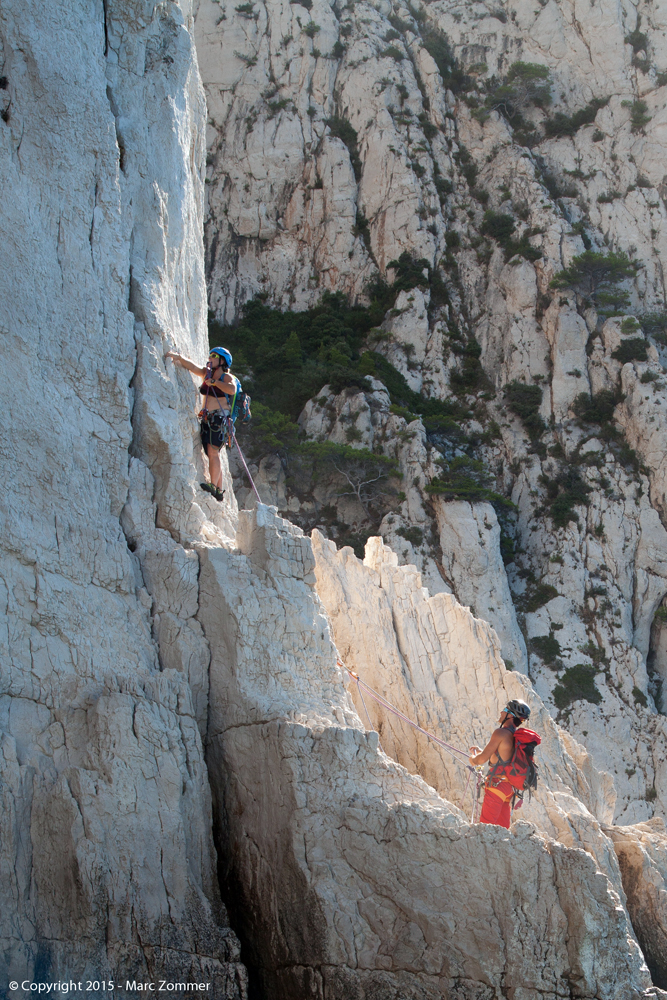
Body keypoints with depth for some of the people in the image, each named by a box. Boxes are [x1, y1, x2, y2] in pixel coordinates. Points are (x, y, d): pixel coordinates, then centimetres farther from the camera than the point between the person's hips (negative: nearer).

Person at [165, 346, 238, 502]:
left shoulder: (227, 377, -4)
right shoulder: (207, 373, 16)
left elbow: (232, 389, -23)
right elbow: (192, 367, 13)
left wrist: (214, 382, -16)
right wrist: (178, 357, 1)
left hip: (220, 418, -7)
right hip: (207, 419, 7)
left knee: (213, 451, -19)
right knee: (212, 455, 4)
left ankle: (213, 486, -27)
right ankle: (219, 490, 4)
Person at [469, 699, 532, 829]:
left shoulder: (501, 733, -12)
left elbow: (482, 759, -13)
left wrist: (473, 758, 9)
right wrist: (480, 751, 31)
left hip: (497, 784, -9)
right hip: (509, 787, 9)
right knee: (503, 827, 10)